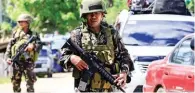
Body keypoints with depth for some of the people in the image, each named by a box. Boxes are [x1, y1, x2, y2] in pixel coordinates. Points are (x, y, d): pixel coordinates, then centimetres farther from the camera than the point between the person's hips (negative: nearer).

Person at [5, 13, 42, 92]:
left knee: (30, 80, -8)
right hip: (17, 60, 2)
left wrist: (33, 45, -21)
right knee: (15, 81, 3)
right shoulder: (16, 33, 14)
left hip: (28, 60, -2)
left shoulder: (33, 34, 8)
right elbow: (9, 46, 12)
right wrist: (7, 57, 1)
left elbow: (39, 45, 0)